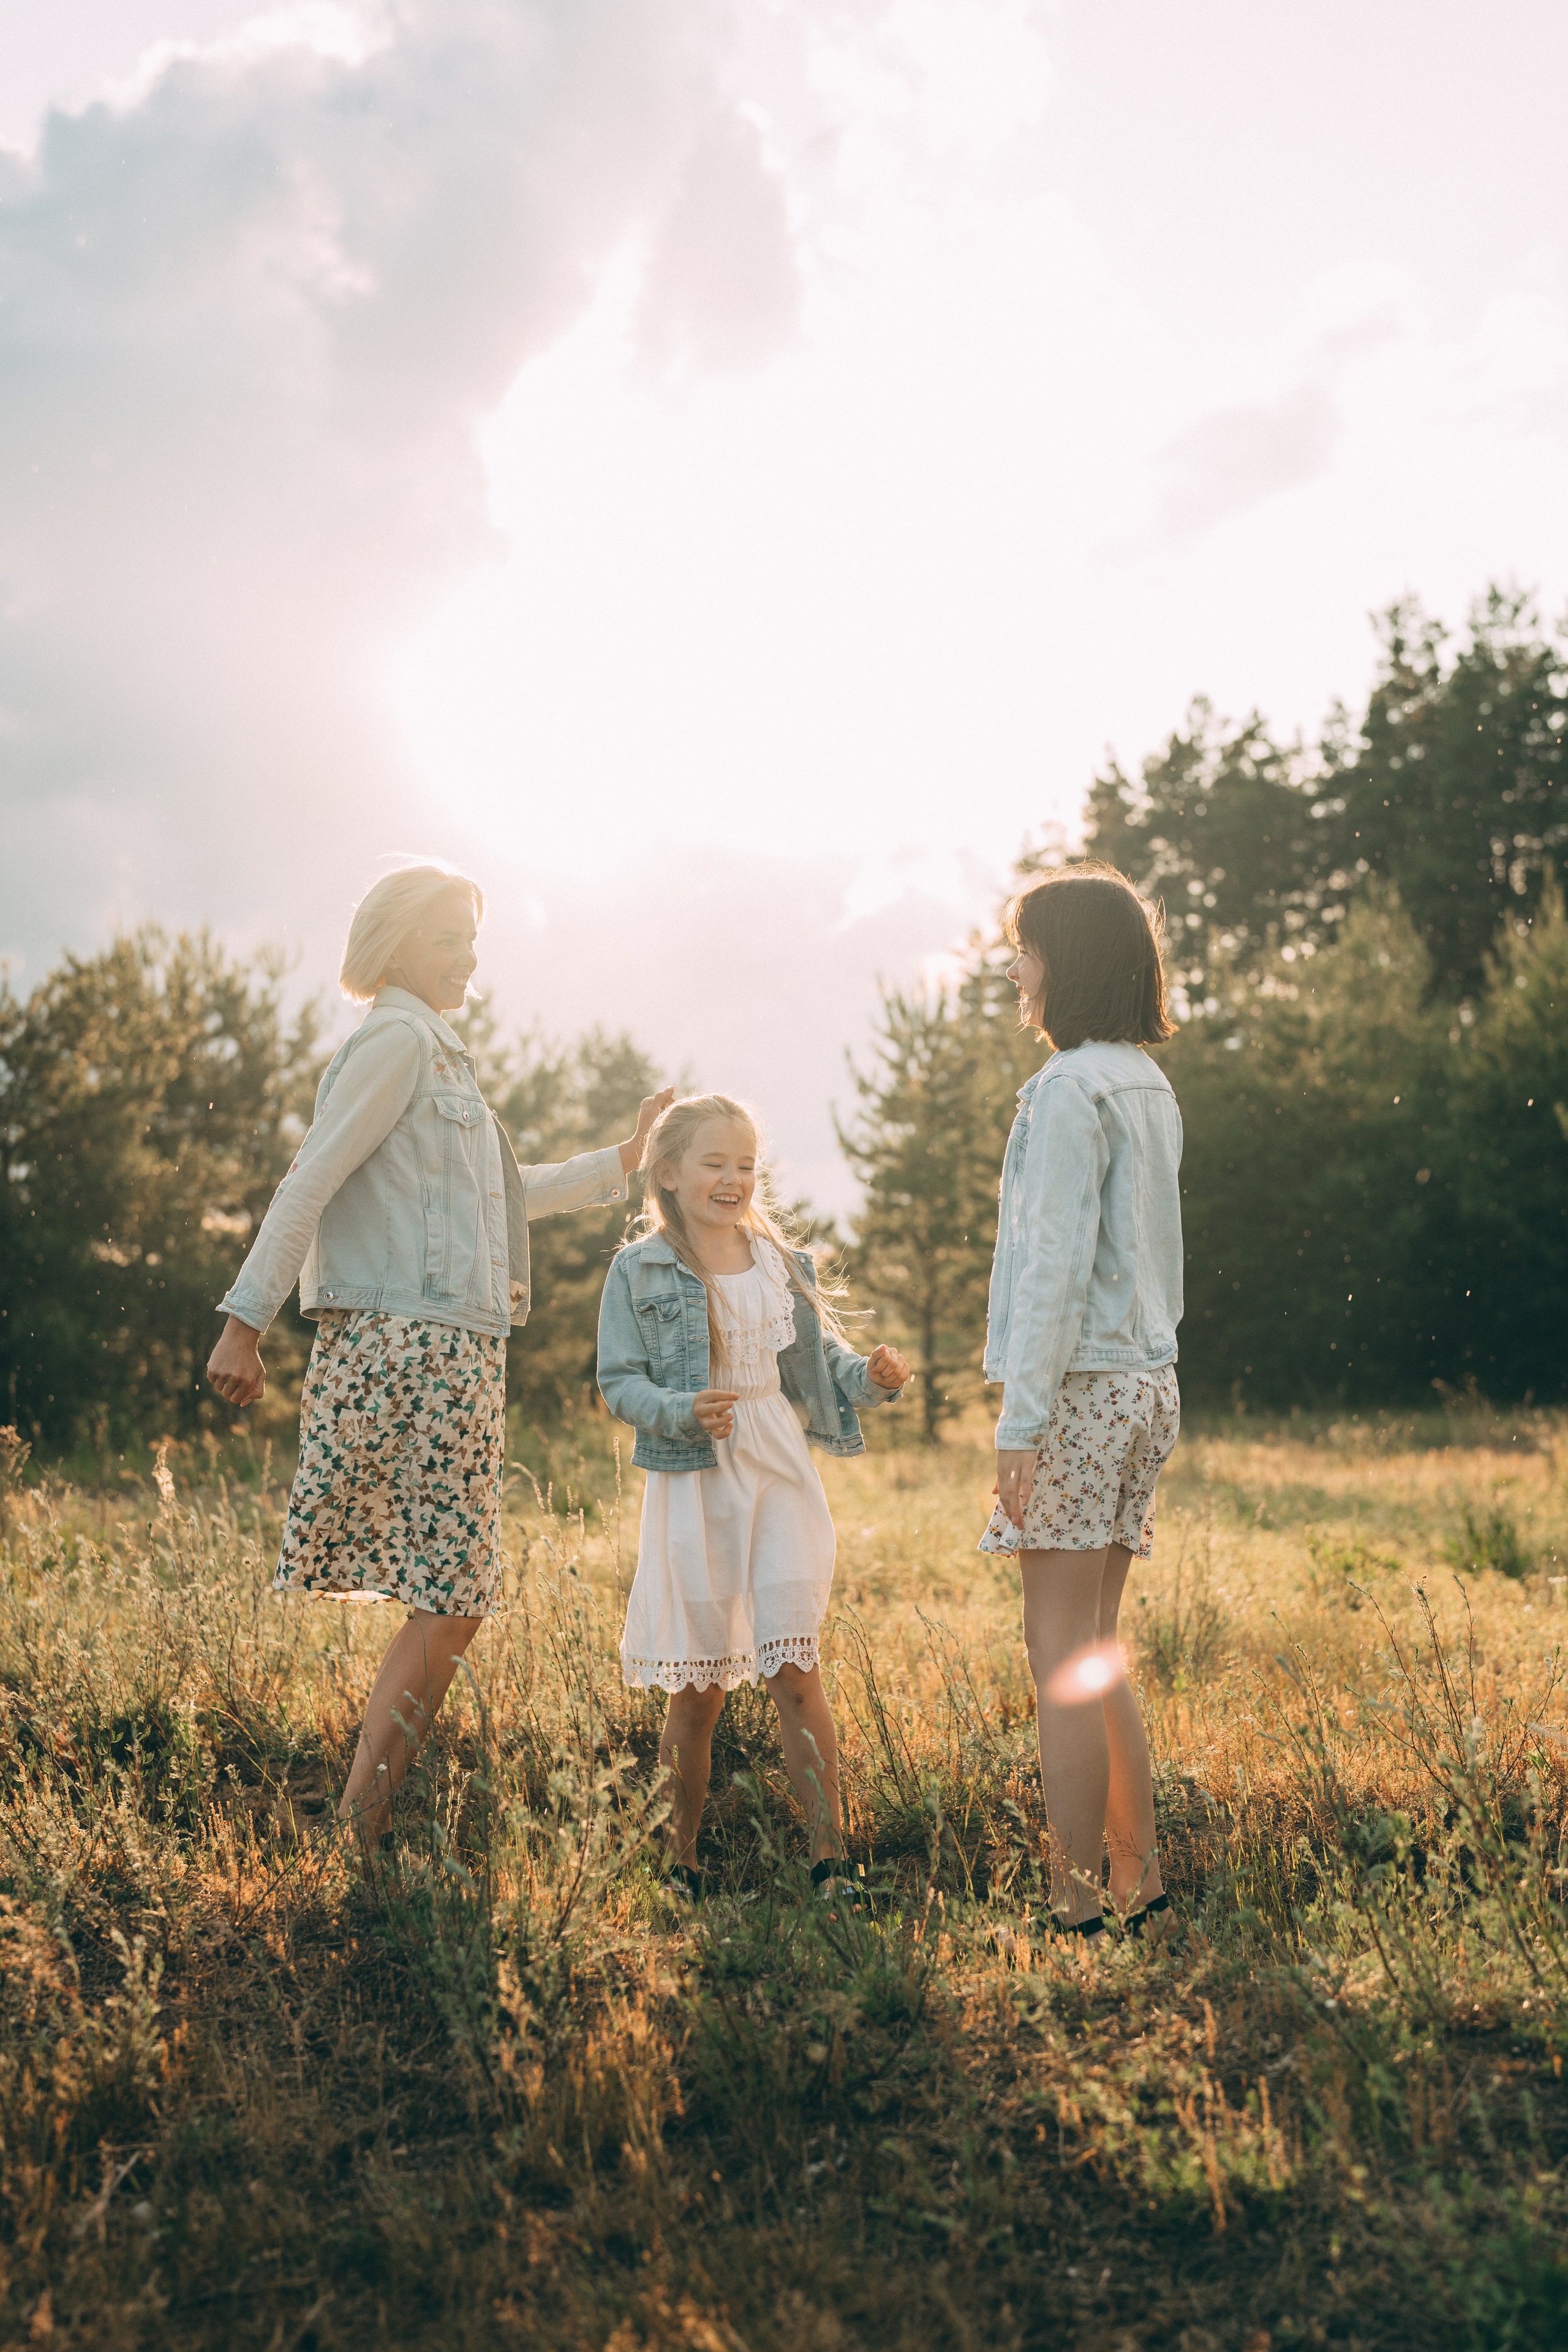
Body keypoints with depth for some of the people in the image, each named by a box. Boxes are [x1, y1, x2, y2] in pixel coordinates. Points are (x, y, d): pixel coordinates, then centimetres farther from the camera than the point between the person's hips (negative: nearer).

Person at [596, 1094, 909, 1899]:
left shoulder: (782, 1263, 8)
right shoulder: (639, 1272, -3)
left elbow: (820, 1356, 14)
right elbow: (619, 1383, -5)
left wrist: (871, 1376, -7)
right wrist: (684, 1413, -23)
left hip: (781, 1478, 2)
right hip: (694, 1486, -2)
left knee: (793, 1669, -5)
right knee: (698, 1691, 6)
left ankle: (828, 1860, 1)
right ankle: (683, 1858, 24)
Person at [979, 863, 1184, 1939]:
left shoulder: (1071, 1089, -13)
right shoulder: (1150, 1086, 15)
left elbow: (1057, 1263, -17)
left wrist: (1022, 1417, -16)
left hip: (1083, 1385, -9)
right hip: (1147, 1384, 9)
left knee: (1062, 1653, -3)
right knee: (1097, 1652, 14)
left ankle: (1078, 1904, 1)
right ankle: (1140, 1882, 19)